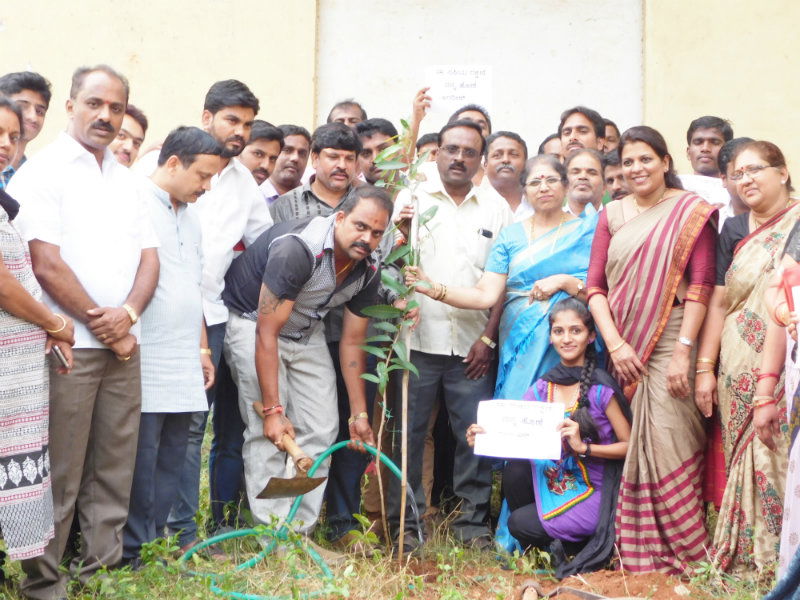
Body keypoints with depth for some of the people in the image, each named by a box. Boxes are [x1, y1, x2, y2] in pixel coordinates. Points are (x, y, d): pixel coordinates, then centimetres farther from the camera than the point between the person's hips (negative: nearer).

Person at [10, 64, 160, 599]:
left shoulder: (126, 178, 17)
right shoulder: (43, 171, -4)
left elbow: (149, 255, 13)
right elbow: (47, 265, -11)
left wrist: (128, 313, -6)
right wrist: (104, 328, -8)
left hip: (122, 343, 6)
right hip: (68, 345, -6)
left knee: (115, 468, 10)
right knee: (60, 475, -3)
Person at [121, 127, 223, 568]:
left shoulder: (190, 215, 18)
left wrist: (202, 348, 23)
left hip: (185, 365, 8)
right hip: (146, 362, -8)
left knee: (171, 462, 10)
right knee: (140, 462, -4)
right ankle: (130, 555, 5)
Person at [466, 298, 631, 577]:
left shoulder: (601, 389, -12)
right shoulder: (541, 389, 2)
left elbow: (630, 446, -12)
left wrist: (583, 447, -24)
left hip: (591, 494, -5)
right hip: (552, 488, 5)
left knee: (520, 523, -19)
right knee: (515, 469, -22)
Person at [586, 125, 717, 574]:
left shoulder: (691, 211, 0)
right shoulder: (612, 215, 13)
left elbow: (701, 285, -7)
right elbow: (595, 287, 7)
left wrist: (684, 350, -15)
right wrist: (615, 343, -6)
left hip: (669, 340, -4)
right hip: (624, 346, 4)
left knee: (666, 444, -10)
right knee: (632, 447, 5)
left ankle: (684, 552, 0)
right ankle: (635, 554, 14)